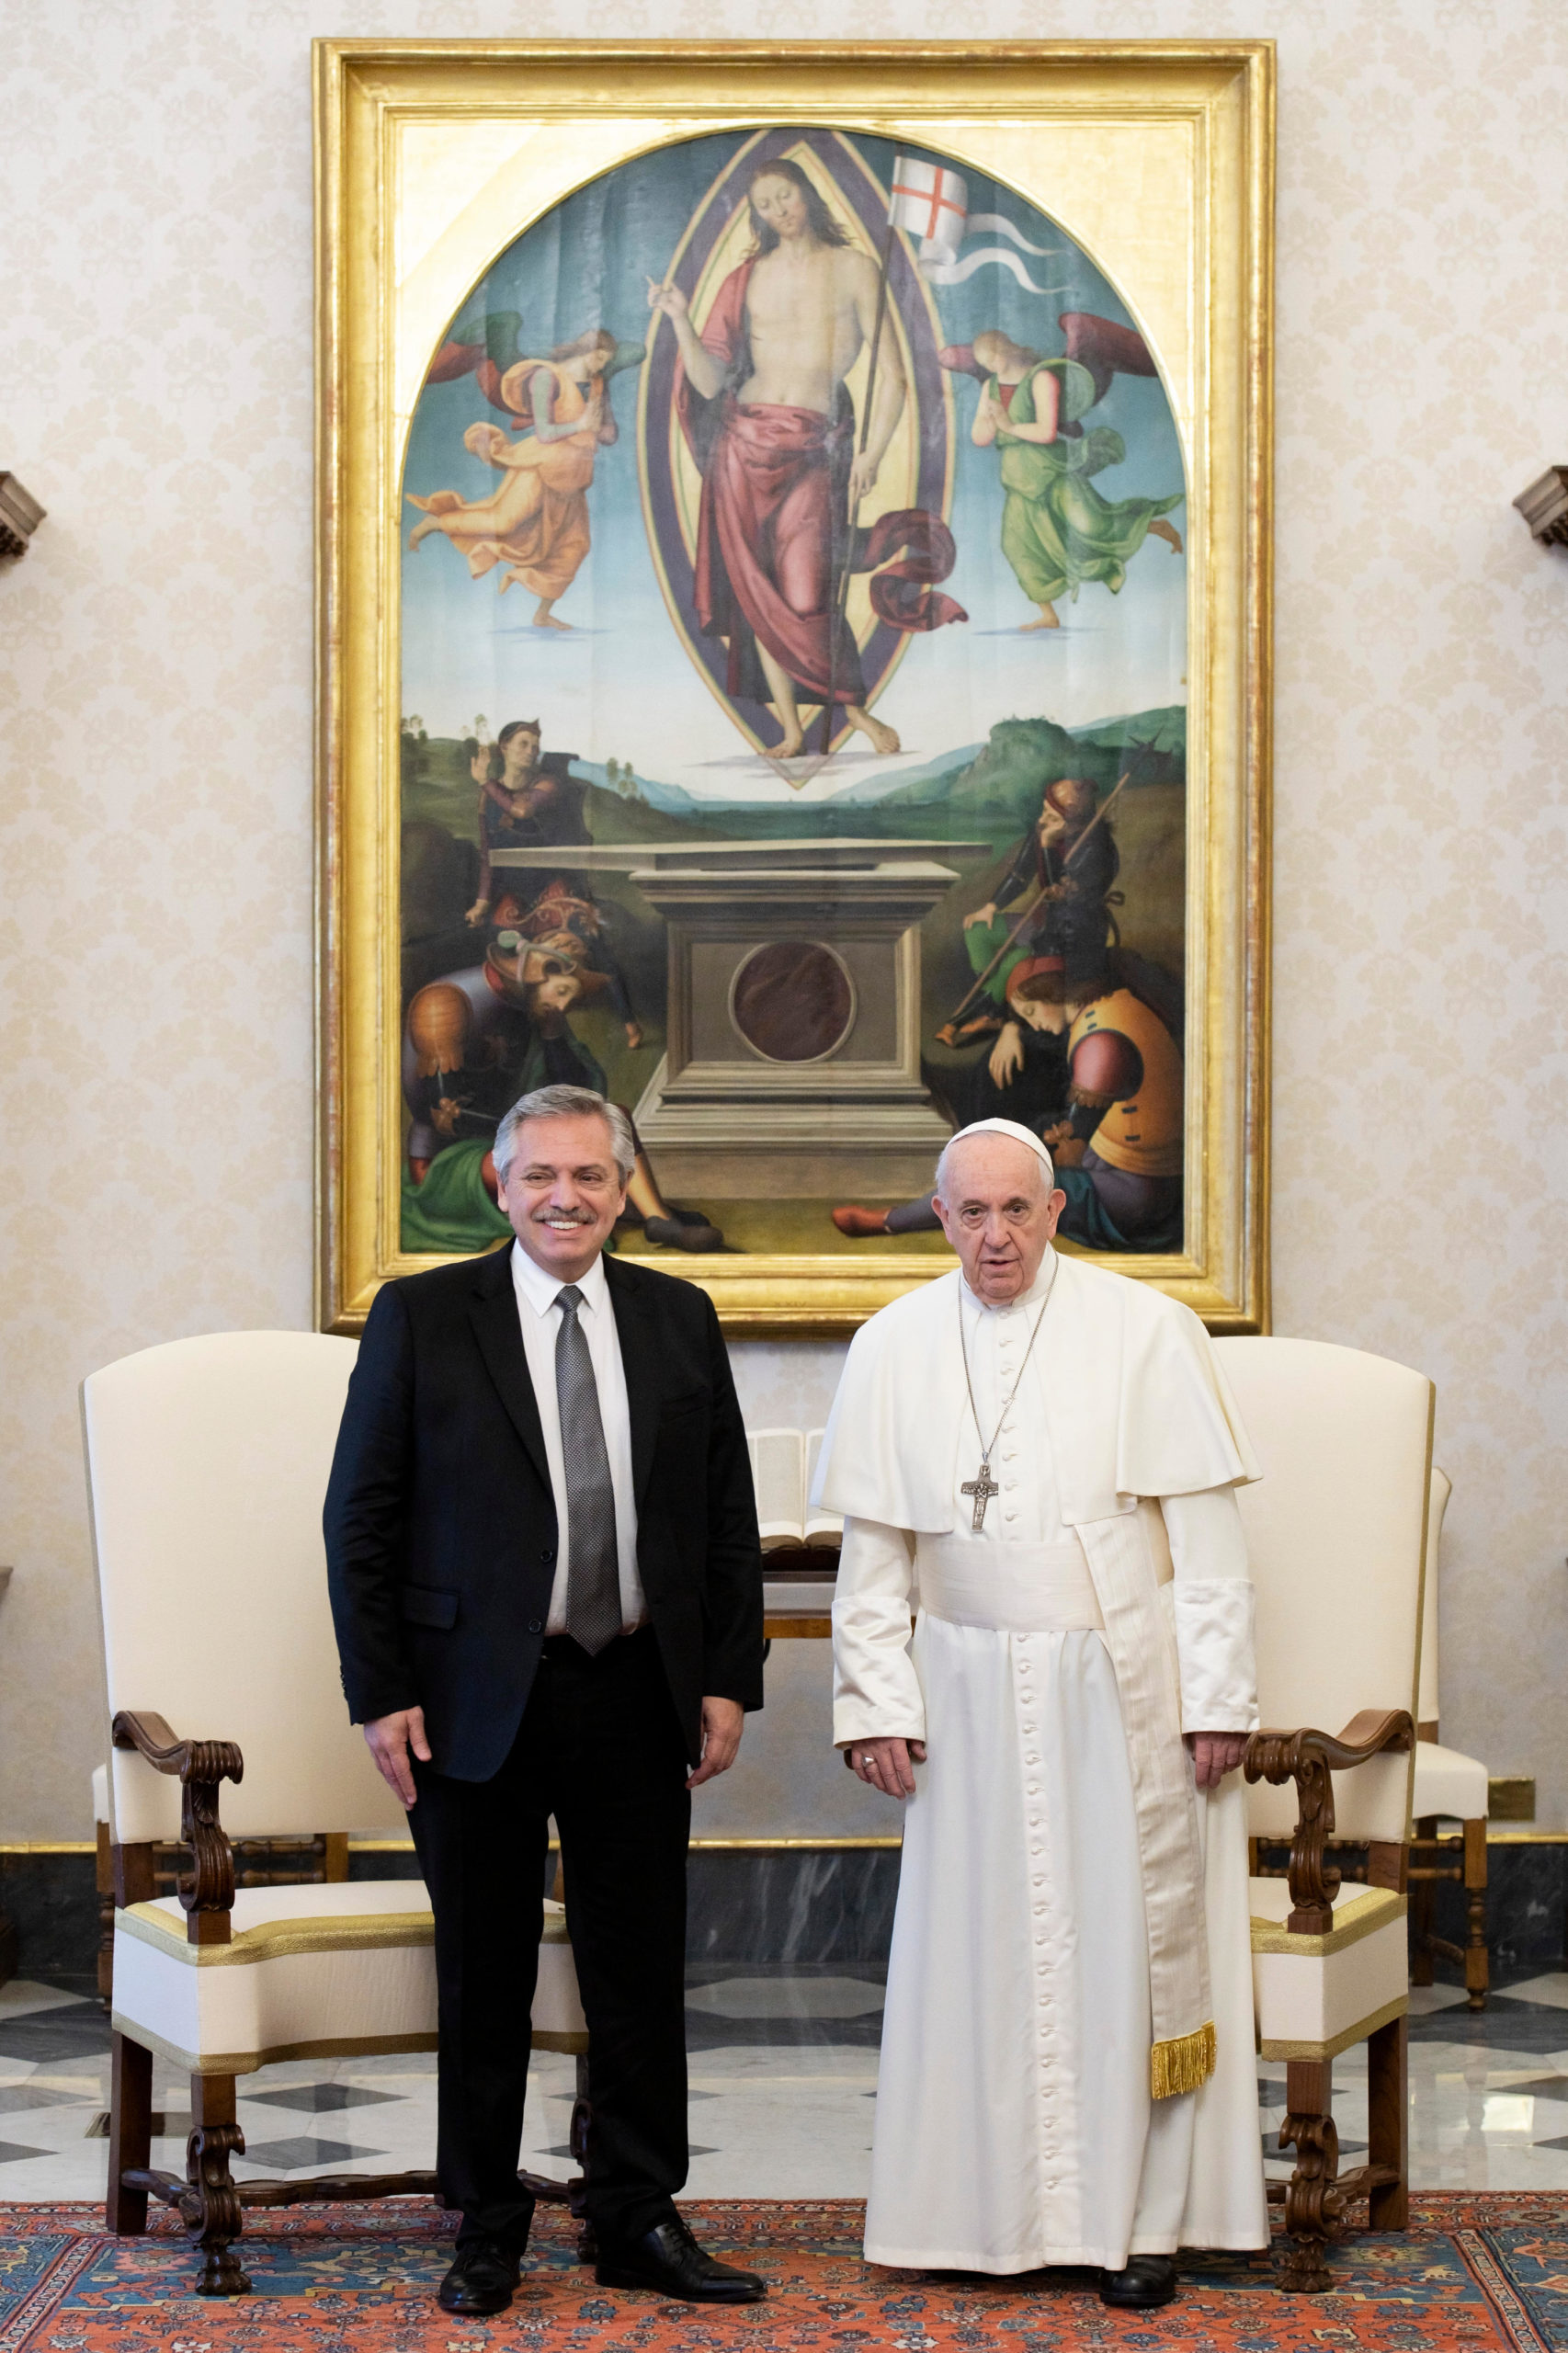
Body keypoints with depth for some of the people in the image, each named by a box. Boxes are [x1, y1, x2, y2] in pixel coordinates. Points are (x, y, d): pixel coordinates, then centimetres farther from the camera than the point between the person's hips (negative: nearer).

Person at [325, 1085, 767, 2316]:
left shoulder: (681, 1320, 7)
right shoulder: (421, 1317, -2)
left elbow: (727, 1518, 10)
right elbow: (362, 1520, -2)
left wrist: (728, 1679, 3)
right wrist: (380, 1693, -8)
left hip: (640, 1697, 2)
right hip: (477, 1701, -2)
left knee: (641, 1972, 8)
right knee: (485, 1979, 7)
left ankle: (642, 2217, 19)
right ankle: (486, 2224, 19)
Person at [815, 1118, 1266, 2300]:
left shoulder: (1145, 1330, -5)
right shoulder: (895, 1347, 3)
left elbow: (1206, 1531, -5)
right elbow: (873, 1548, 7)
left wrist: (1216, 1699, -8)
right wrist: (876, 1702, 1)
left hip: (1122, 1691, -2)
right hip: (972, 1695, 2)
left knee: (1130, 1939, 2)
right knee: (979, 1945, 5)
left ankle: (1144, 2213, 11)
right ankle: (992, 2202, 15)